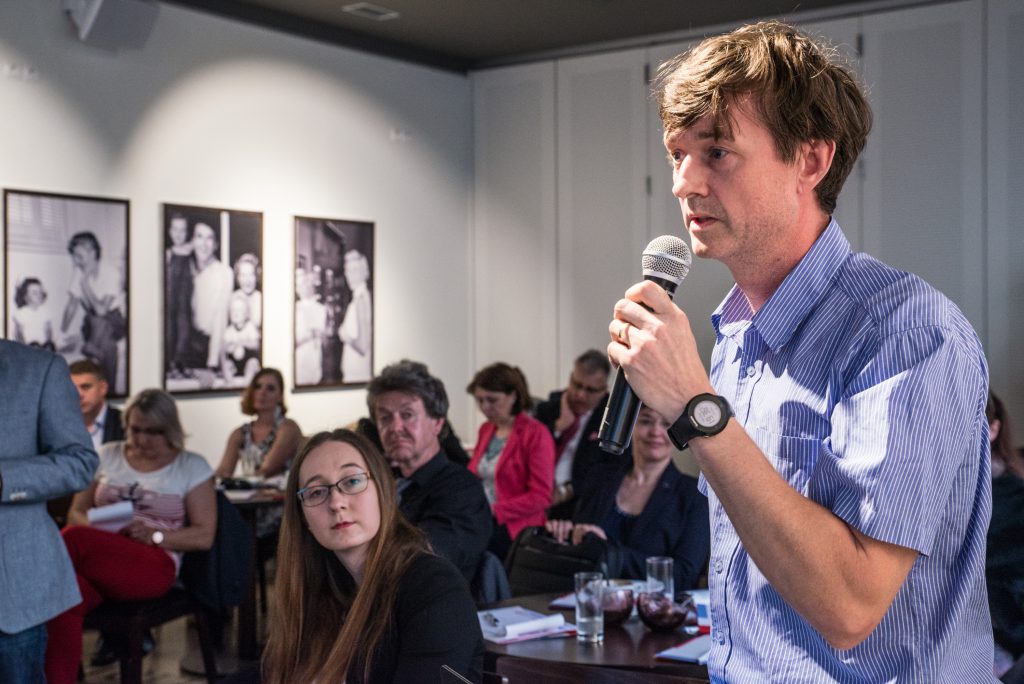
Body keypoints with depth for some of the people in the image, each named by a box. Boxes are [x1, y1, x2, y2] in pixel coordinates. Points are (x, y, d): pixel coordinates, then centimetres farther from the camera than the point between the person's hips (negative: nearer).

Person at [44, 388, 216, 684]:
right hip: (97, 559, 3)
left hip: (153, 566, -3)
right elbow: (76, 514, 18)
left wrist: (154, 535, -13)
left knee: (74, 539, -34)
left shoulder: (192, 467, 6)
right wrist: (95, 526, -7)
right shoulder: (107, 456, 16)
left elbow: (204, 536, 3)